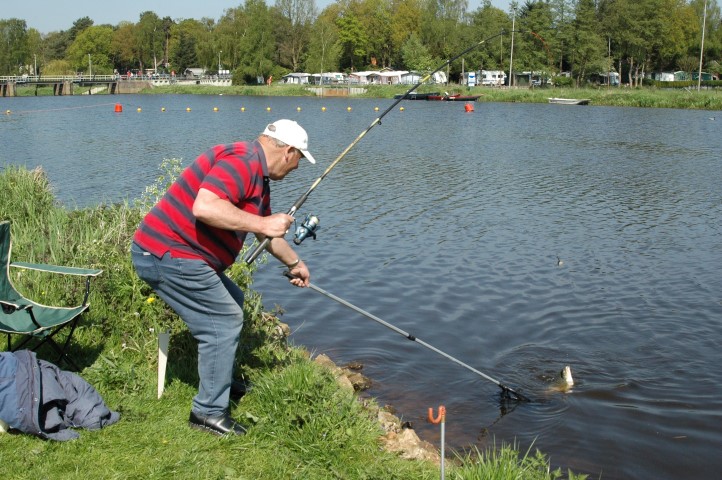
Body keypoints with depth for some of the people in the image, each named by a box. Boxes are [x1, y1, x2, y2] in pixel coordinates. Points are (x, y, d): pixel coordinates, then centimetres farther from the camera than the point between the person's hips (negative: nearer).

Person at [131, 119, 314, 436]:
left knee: (232, 302, 24)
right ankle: (209, 412, 2)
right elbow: (204, 207, -33)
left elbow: (267, 233, 32)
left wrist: (294, 263, 43)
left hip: (177, 252, 11)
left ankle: (220, 380, 37)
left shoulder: (259, 177, 17)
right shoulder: (242, 161, -17)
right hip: (168, 255, -11)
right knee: (224, 322, -7)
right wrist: (261, 224, -26)